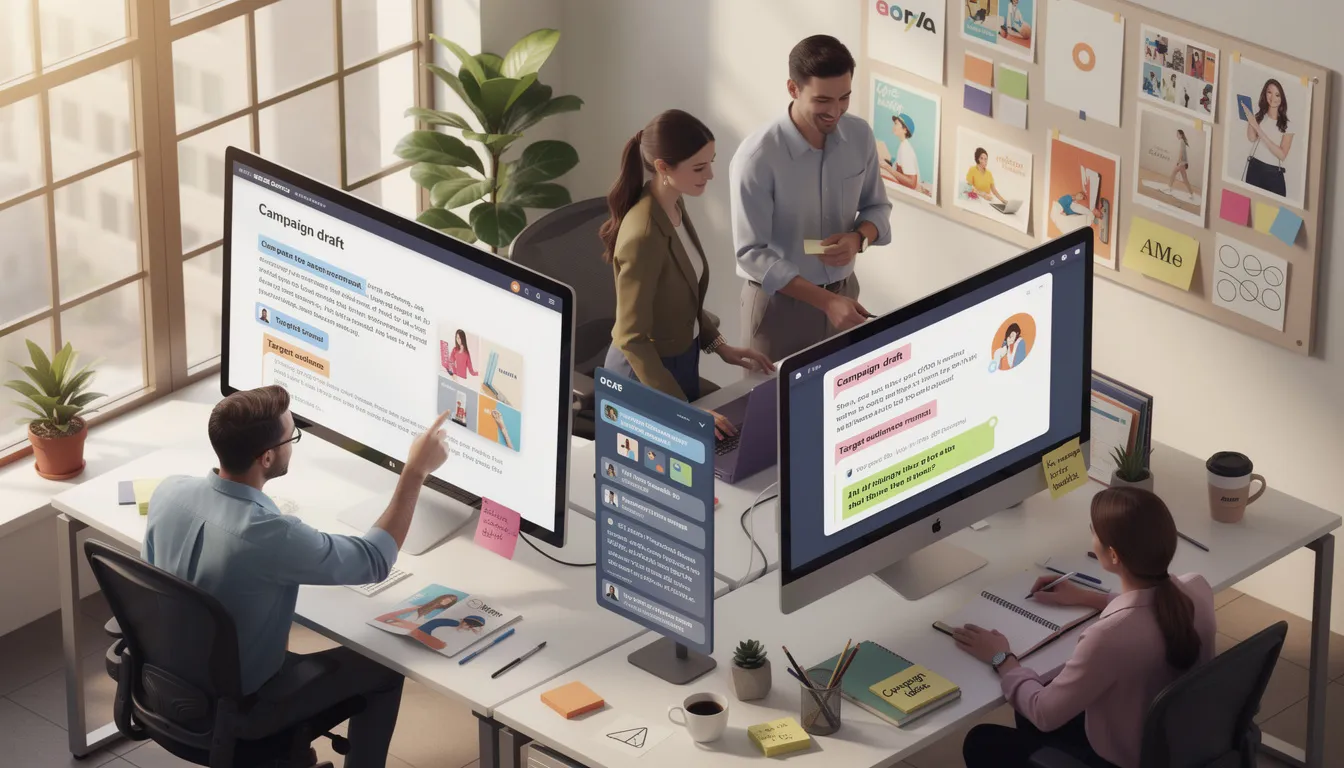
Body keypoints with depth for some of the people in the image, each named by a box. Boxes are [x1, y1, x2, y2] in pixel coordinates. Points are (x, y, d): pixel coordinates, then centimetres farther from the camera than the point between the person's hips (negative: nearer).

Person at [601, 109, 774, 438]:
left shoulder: (674, 205, -4)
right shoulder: (643, 236, -30)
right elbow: (631, 339, -27)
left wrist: (718, 345, 5)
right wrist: (681, 410, -30)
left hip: (680, 358, 9)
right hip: (647, 372, -9)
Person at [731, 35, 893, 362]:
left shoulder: (860, 135, -6)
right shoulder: (757, 158, -23)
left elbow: (877, 207, 9)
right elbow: (752, 253, -22)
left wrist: (859, 238, -15)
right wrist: (825, 301, -28)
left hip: (844, 291, 5)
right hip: (779, 302, -5)